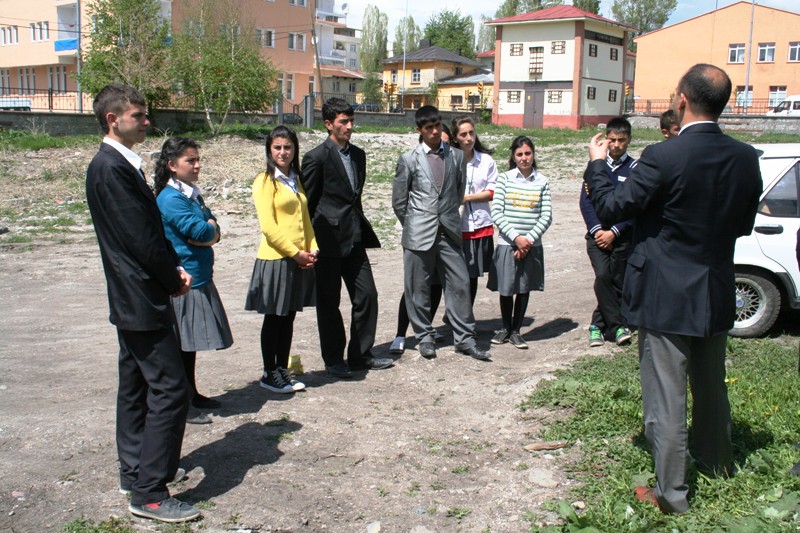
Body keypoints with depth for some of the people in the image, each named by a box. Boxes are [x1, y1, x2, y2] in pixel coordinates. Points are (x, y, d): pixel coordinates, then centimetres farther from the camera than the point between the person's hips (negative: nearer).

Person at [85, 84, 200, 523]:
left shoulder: (119, 164, 13)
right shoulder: (111, 168, -18)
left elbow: (150, 229, 15)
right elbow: (141, 237, -21)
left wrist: (174, 268, 2)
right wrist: (175, 280, -8)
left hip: (132, 299, 11)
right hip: (142, 300, -11)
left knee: (136, 386, 18)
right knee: (169, 390, -8)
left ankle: (135, 471, 31)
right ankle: (149, 494, -1)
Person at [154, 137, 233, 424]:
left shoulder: (193, 194, 13)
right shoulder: (170, 199, -15)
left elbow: (215, 234, 8)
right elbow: (202, 232, -21)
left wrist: (206, 230, -12)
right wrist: (209, 224, -1)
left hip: (199, 277, 9)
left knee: (191, 342, 16)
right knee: (182, 342, -2)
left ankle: (192, 395, 26)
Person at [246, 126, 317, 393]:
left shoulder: (295, 180, 15)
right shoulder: (265, 181, -7)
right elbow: (268, 226, -14)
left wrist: (312, 249, 1)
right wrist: (295, 253, -15)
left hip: (300, 260, 7)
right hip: (275, 260, -7)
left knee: (288, 318, 12)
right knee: (273, 319, 3)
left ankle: (282, 370, 22)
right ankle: (269, 374, 14)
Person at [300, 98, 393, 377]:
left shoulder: (358, 155, 12)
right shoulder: (316, 157, -10)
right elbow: (307, 203, -8)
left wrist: (361, 228, 16)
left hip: (354, 239, 7)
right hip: (329, 241, -7)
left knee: (367, 296, 8)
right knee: (329, 303, 5)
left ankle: (361, 355, 21)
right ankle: (333, 360, 18)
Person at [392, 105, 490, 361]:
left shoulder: (456, 156, 7)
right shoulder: (409, 160, 0)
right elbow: (399, 200, 4)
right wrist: (413, 226, 7)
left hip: (449, 231, 2)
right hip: (419, 234, -2)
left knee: (460, 284, 1)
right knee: (419, 288, 4)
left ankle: (464, 338, 10)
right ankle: (424, 337, 18)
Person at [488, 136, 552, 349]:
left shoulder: (542, 182, 1)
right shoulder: (504, 179, -2)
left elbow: (546, 217, -1)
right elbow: (497, 213, -7)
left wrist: (529, 239, -11)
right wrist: (516, 238, -14)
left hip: (532, 245, 1)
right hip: (507, 244, -1)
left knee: (524, 288, 9)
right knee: (506, 288, 5)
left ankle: (516, 330, 22)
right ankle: (505, 328, 25)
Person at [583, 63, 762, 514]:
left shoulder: (663, 157, -21)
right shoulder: (746, 159, -3)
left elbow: (611, 209, -14)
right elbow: (744, 224, 9)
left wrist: (597, 163, 2)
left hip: (665, 298, -6)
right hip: (717, 296, 6)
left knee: (666, 397, 4)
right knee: (711, 385, 24)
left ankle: (672, 492, 12)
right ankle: (717, 461, 43)